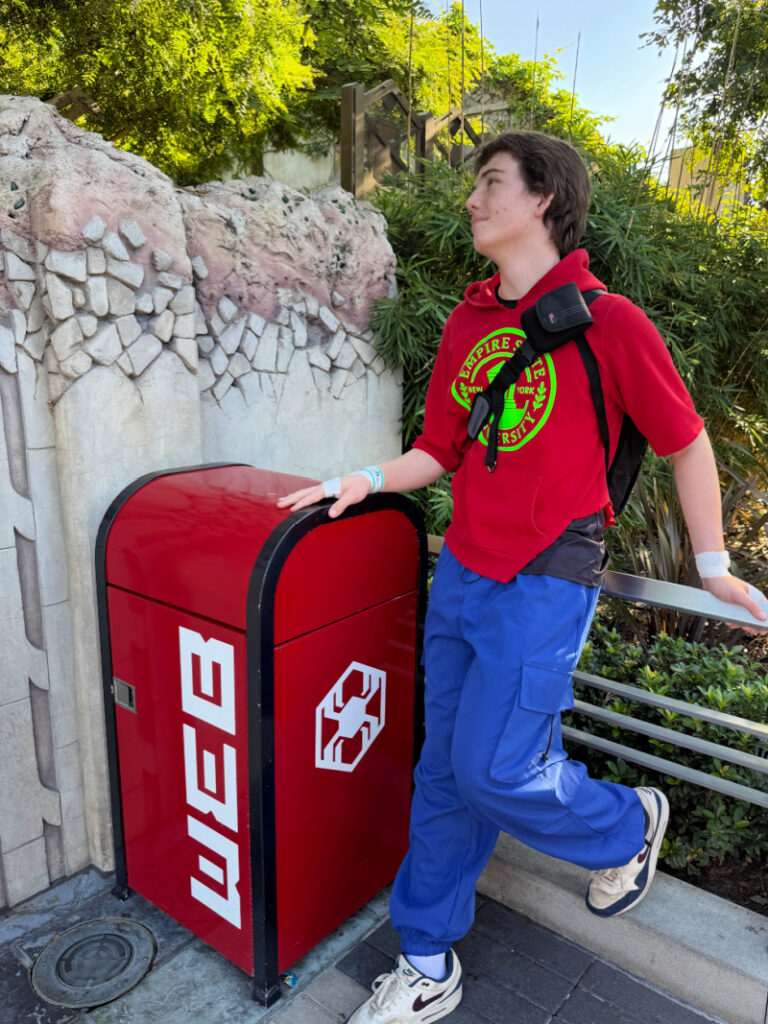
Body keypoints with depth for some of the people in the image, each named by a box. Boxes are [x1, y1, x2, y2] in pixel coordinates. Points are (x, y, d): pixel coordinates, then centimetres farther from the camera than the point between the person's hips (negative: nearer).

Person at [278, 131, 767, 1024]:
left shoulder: (605, 321, -7)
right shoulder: (467, 324, 10)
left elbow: (685, 442, 0)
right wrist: (369, 480, -2)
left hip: (545, 582, -6)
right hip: (460, 573, 6)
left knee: (493, 769, -6)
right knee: (444, 770, 11)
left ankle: (628, 826, 27)